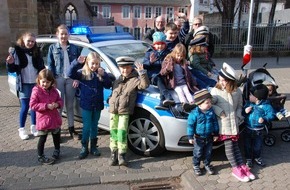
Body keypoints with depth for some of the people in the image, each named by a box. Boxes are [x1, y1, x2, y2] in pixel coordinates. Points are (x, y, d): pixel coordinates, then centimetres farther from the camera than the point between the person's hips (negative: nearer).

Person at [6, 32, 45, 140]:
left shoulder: (36, 51, 6)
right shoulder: (16, 51, -4)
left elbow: (41, 67, 9)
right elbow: (12, 70, -4)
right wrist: (10, 63, -24)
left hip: (36, 83, 3)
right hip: (24, 84, -3)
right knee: (25, 107, -2)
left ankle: (33, 127, 23)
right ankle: (21, 129, 12)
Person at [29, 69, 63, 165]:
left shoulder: (54, 90, 3)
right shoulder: (36, 91, -13)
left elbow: (60, 100, 11)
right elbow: (33, 105, -17)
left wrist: (57, 104, -13)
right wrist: (46, 106, -24)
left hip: (55, 118, 6)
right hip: (43, 119, -5)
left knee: (57, 136, 20)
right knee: (42, 138, 5)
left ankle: (57, 151, 43)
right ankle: (41, 156, 20)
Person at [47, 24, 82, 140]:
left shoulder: (74, 48, 8)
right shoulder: (52, 48, 5)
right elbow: (50, 65, 2)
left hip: (71, 79, 1)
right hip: (58, 79, -1)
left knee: (70, 105, 9)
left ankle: (71, 129, 17)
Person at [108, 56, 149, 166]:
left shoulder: (135, 80, -1)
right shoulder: (118, 81, 19)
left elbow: (145, 85, -18)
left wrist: (142, 73, -28)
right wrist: (111, 101, 13)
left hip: (124, 111, -5)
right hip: (113, 110, 5)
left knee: (122, 132, -10)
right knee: (113, 131, 5)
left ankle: (121, 155, 0)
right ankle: (114, 154, 13)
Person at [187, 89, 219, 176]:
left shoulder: (211, 111, -6)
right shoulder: (194, 113, -20)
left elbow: (215, 122, 5)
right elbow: (190, 125, -14)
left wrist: (216, 134, 8)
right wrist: (190, 137, -13)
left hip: (209, 137, 4)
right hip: (199, 138, -4)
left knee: (208, 152, 16)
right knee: (198, 153, 9)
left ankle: (207, 164, 36)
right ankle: (196, 166, 28)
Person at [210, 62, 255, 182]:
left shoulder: (237, 91, 4)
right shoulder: (215, 91, -8)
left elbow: (239, 106, 14)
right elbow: (211, 104, -11)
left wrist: (238, 116, 1)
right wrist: (220, 112, -17)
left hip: (234, 123, 4)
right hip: (223, 123, -3)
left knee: (235, 145, 10)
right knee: (229, 145, -3)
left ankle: (242, 166, 18)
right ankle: (236, 169, 6)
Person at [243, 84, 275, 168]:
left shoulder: (266, 105, -16)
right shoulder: (248, 103, -4)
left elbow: (271, 114, -18)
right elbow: (242, 113, 4)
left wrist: (264, 119, -33)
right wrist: (245, 111, -18)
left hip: (258, 130, -2)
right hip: (248, 129, 2)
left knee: (258, 145, 16)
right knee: (247, 145, 13)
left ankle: (257, 157, 40)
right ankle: (248, 158, 32)